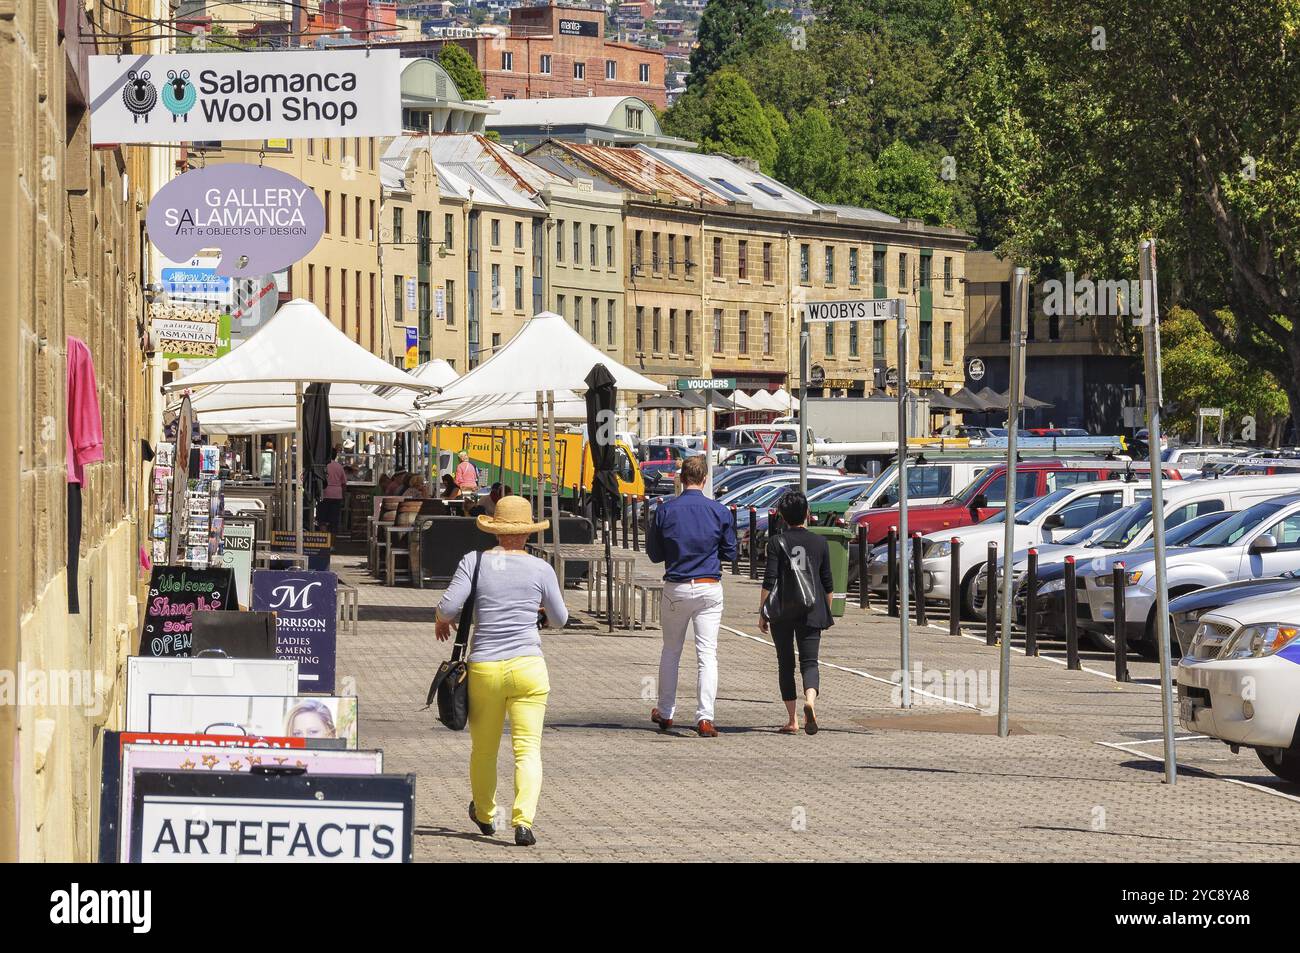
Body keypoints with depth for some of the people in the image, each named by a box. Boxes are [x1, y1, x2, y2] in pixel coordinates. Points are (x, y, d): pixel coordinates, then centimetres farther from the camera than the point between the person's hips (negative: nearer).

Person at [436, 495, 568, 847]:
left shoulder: (474, 562, 0)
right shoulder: (540, 569, 1)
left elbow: (449, 605, -8)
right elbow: (559, 619, 11)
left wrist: (442, 621, 15)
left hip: (484, 669, 1)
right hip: (527, 666, -1)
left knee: (483, 749, 19)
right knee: (527, 749, -3)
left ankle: (485, 814, 39)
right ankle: (523, 820, -21)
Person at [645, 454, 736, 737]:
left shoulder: (665, 510, -4)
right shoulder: (720, 511, -4)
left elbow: (655, 555, 3)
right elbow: (729, 554, 4)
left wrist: (649, 531, 21)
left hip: (676, 589, 1)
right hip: (709, 589, -1)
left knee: (671, 651, 17)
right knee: (707, 653, -2)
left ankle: (665, 712, 26)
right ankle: (705, 717, -12)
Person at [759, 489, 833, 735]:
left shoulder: (777, 543, -3)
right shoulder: (820, 543, 5)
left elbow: (769, 581, -7)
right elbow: (827, 583, 9)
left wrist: (762, 612, -1)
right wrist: (827, 612, 21)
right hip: (811, 612, 1)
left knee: (785, 664, 9)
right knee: (809, 661, 1)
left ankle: (792, 720, 9)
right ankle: (810, 701, -30)